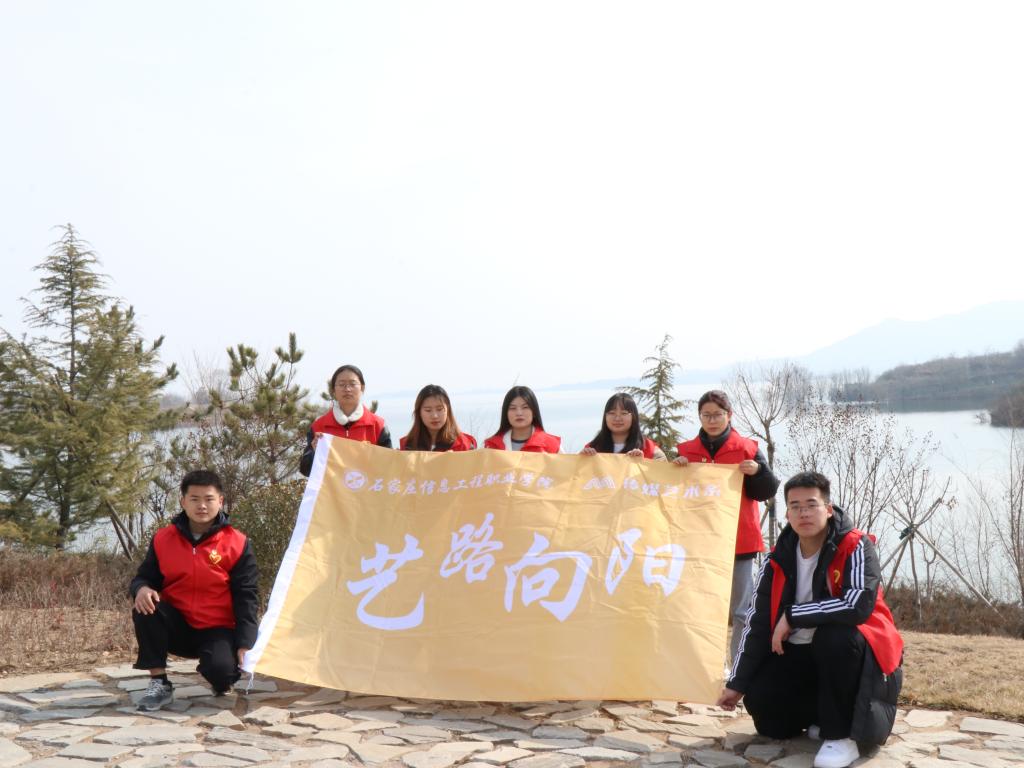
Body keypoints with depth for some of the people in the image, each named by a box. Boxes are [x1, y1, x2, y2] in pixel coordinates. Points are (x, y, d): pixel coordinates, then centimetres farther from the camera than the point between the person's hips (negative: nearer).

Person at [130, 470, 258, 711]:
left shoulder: (238, 544, -8)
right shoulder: (163, 538, -1)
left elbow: (246, 597, -8)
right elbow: (145, 577, 6)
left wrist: (245, 643, -17)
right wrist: (142, 589, -21)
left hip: (217, 631, -2)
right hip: (177, 627, 3)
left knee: (222, 669, -32)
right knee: (145, 609, -27)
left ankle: (222, 682, 10)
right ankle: (159, 684, -14)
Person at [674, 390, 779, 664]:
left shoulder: (747, 448, 0)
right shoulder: (686, 450, 6)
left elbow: (766, 491, -1)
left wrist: (758, 471, -20)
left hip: (738, 541, -2)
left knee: (741, 610, 4)